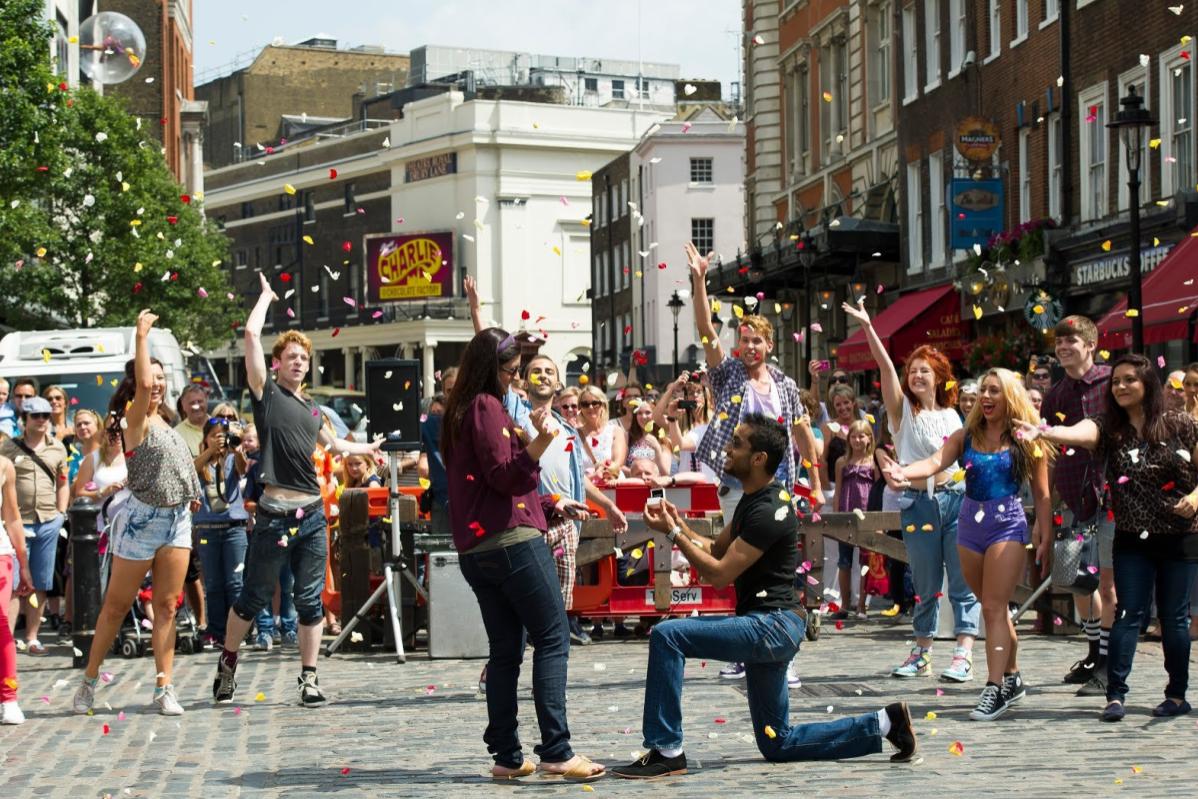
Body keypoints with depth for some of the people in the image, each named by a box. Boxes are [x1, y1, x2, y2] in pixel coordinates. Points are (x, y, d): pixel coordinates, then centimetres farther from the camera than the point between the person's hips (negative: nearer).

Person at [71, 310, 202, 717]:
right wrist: (141, 337, -21)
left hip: (177, 519, 6)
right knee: (116, 606, 2)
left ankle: (164, 688, 3)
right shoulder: (135, 419, -9)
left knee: (167, 607, 3)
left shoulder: (165, 422, 13)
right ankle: (89, 681, 13)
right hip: (142, 519, -6)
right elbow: (141, 385, -28)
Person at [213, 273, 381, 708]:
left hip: (312, 513, 5)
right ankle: (228, 662, 21)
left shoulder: (311, 408, 18)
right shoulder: (266, 393, 1)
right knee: (254, 597, 3)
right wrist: (267, 295, 5)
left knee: (310, 601, 5)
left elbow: (331, 443, 40)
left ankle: (309, 679, 11)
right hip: (275, 512, -5)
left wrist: (367, 448, 50)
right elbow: (252, 334, -8)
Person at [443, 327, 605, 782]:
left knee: (505, 651, 9)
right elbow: (504, 477, -16)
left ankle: (506, 756, 7)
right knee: (552, 639, -8)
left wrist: (550, 505, 29)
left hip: (476, 549, 9)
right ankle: (555, 751, -14)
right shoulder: (487, 407, -8)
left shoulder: (460, 413, 21)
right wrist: (539, 442, -31)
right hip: (512, 540, -9)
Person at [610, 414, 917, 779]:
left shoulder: (768, 511, -19)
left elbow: (719, 574, -20)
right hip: (766, 626, 11)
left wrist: (673, 533, -14)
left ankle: (666, 752, -17)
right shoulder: (753, 499, 13)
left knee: (667, 636, -20)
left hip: (772, 625, -11)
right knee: (778, 745, 15)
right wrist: (680, 526, 1)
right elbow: (715, 550, 18)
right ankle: (884, 723, 19)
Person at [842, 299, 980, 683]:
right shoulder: (903, 409, 4)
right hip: (918, 503, -1)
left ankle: (964, 654, -5)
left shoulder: (951, 415, 12)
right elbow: (886, 367, -10)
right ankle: (922, 653, 16)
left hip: (956, 498, 1)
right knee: (925, 585, 5)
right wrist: (868, 327, -23)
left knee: (963, 581, -4)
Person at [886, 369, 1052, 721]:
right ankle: (1012, 678, 25)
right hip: (970, 523, 4)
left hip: (1008, 523, -4)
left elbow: (1041, 493, 1)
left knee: (994, 608, -12)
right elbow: (935, 462, -9)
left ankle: (996, 689, -14)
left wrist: (1045, 538, -2)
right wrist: (903, 472, -29)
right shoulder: (966, 436, 7)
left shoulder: (1026, 440, -1)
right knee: (994, 608, 12)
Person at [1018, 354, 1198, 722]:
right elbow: (1078, 433, -24)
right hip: (1132, 540, 1)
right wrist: (1042, 432, -44)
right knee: (1129, 614, -5)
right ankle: (1115, 695, -5)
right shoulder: (1109, 427, -3)